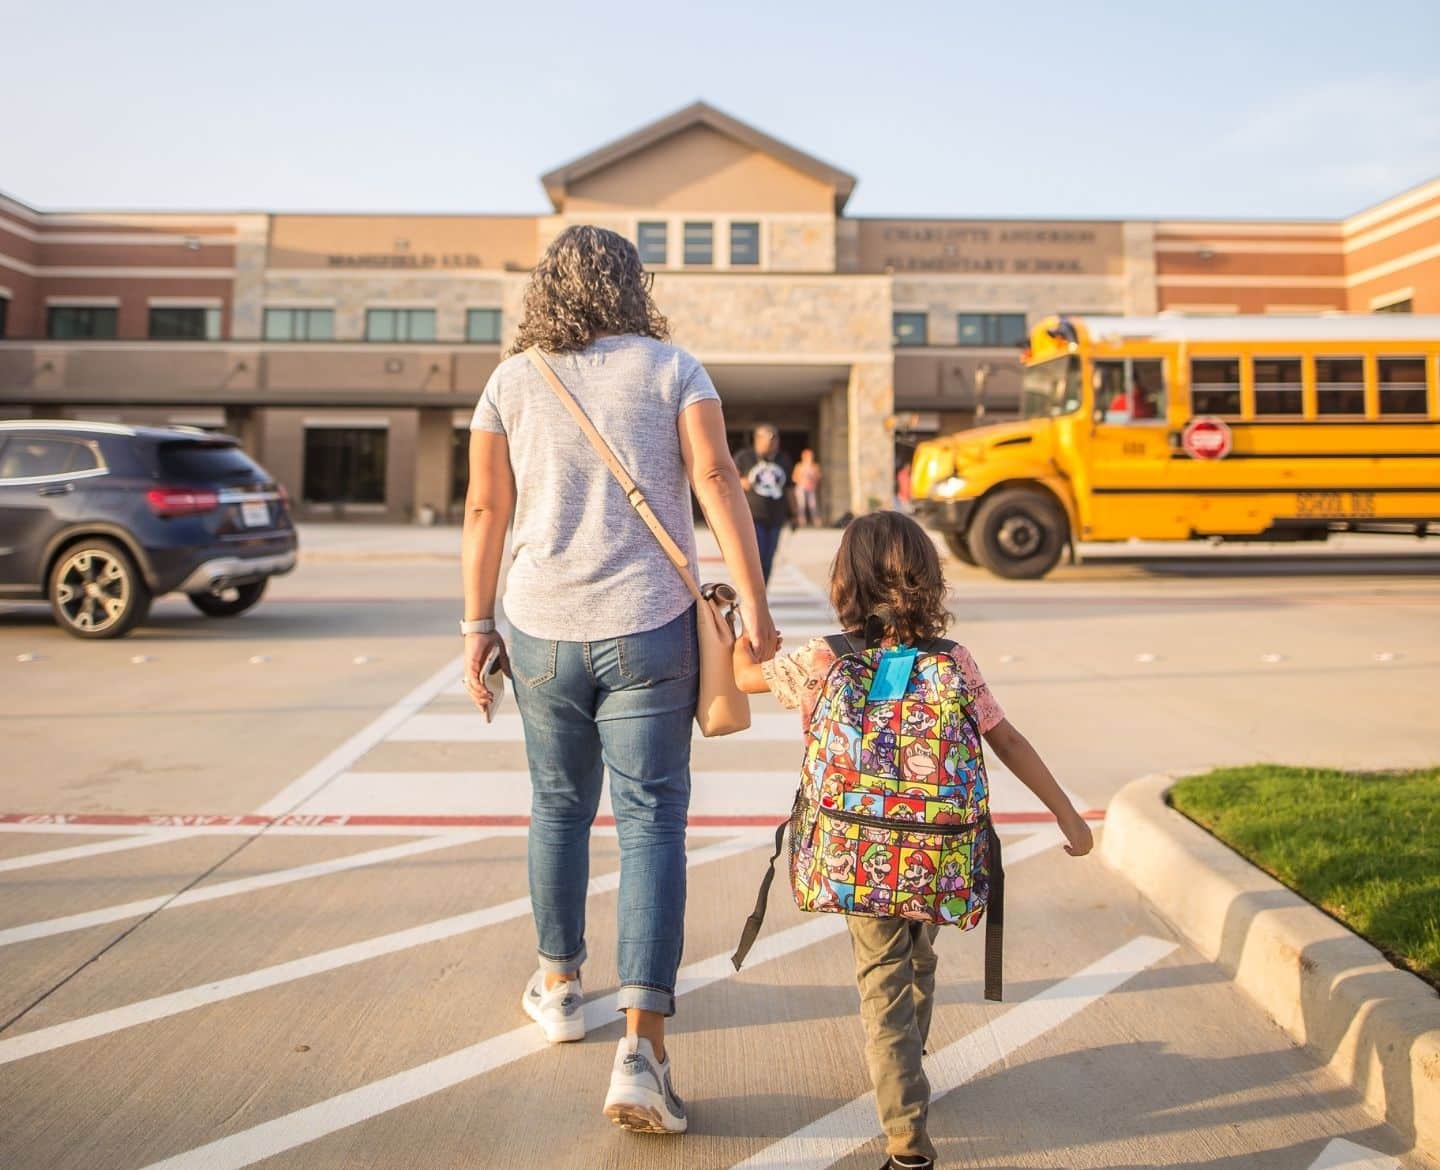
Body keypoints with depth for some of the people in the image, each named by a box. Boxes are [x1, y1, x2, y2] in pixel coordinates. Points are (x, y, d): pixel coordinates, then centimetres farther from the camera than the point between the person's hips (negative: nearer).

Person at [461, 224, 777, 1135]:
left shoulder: (511, 382, 6)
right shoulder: (672, 369, 1)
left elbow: (486, 509, 3)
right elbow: (717, 481, -10)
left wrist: (479, 625, 10)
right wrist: (755, 606, -8)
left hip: (542, 632, 3)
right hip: (648, 631, -2)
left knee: (561, 805, 19)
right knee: (651, 820, 1)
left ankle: (560, 986, 37)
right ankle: (642, 1047, -4)